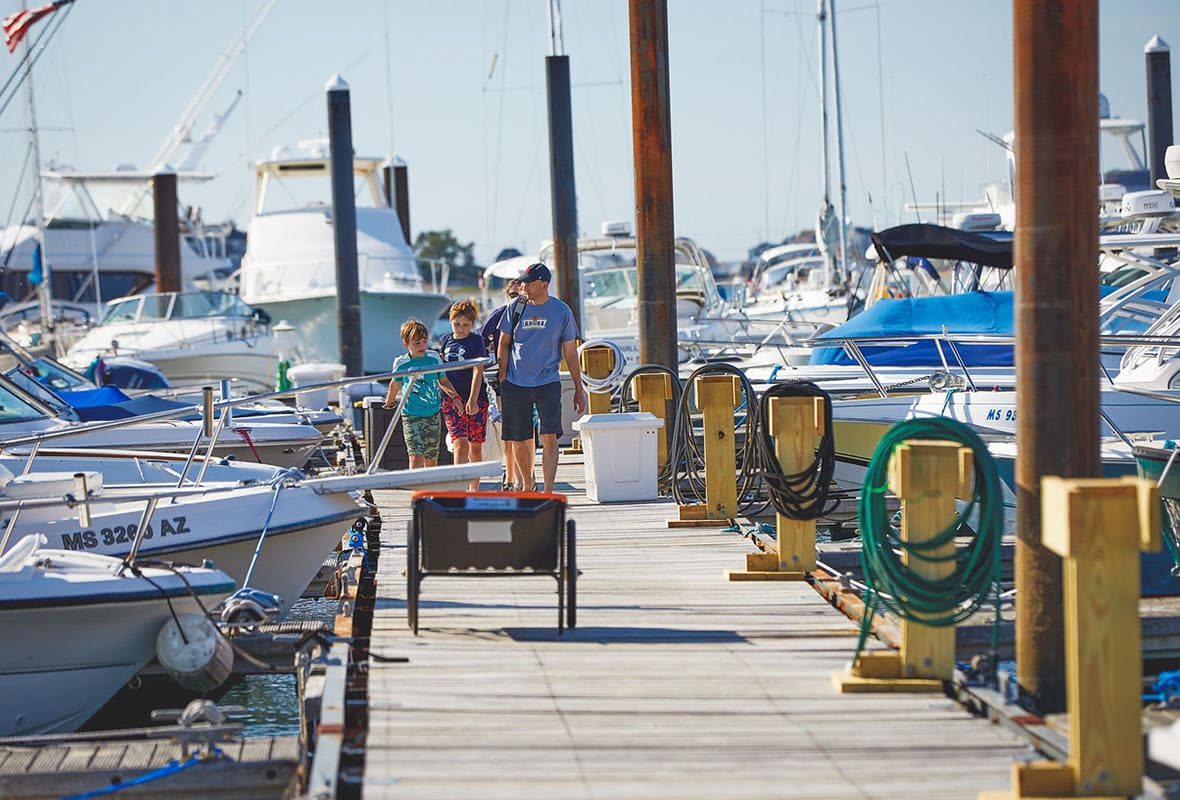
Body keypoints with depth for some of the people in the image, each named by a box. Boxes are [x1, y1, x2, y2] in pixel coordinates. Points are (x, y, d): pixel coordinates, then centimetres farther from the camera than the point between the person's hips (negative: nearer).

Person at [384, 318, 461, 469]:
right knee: (416, 457, -15)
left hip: (433, 416, 3)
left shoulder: (434, 358, 0)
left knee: (431, 460, 9)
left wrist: (455, 396, -2)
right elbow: (395, 383, 17)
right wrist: (389, 400, 32)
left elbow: (443, 381, 13)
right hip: (411, 416, -2)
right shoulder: (401, 363, -4)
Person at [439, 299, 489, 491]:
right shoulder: (446, 340, 9)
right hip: (452, 399, 1)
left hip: (476, 400, -1)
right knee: (460, 444, -13)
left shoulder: (476, 341, -3)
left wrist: (473, 400, -22)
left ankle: (474, 489, 19)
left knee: (475, 446, 6)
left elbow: (478, 371, -12)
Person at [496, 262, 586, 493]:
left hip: (548, 382, -2)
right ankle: (526, 486, 28)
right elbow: (503, 345, 10)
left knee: (549, 437, -15)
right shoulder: (516, 309, 4)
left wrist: (579, 389, 7)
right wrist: (503, 380, 3)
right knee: (519, 441, 7)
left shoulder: (562, 312, 1)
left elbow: (570, 353, 7)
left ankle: (548, 492, -17)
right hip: (516, 385, 2)